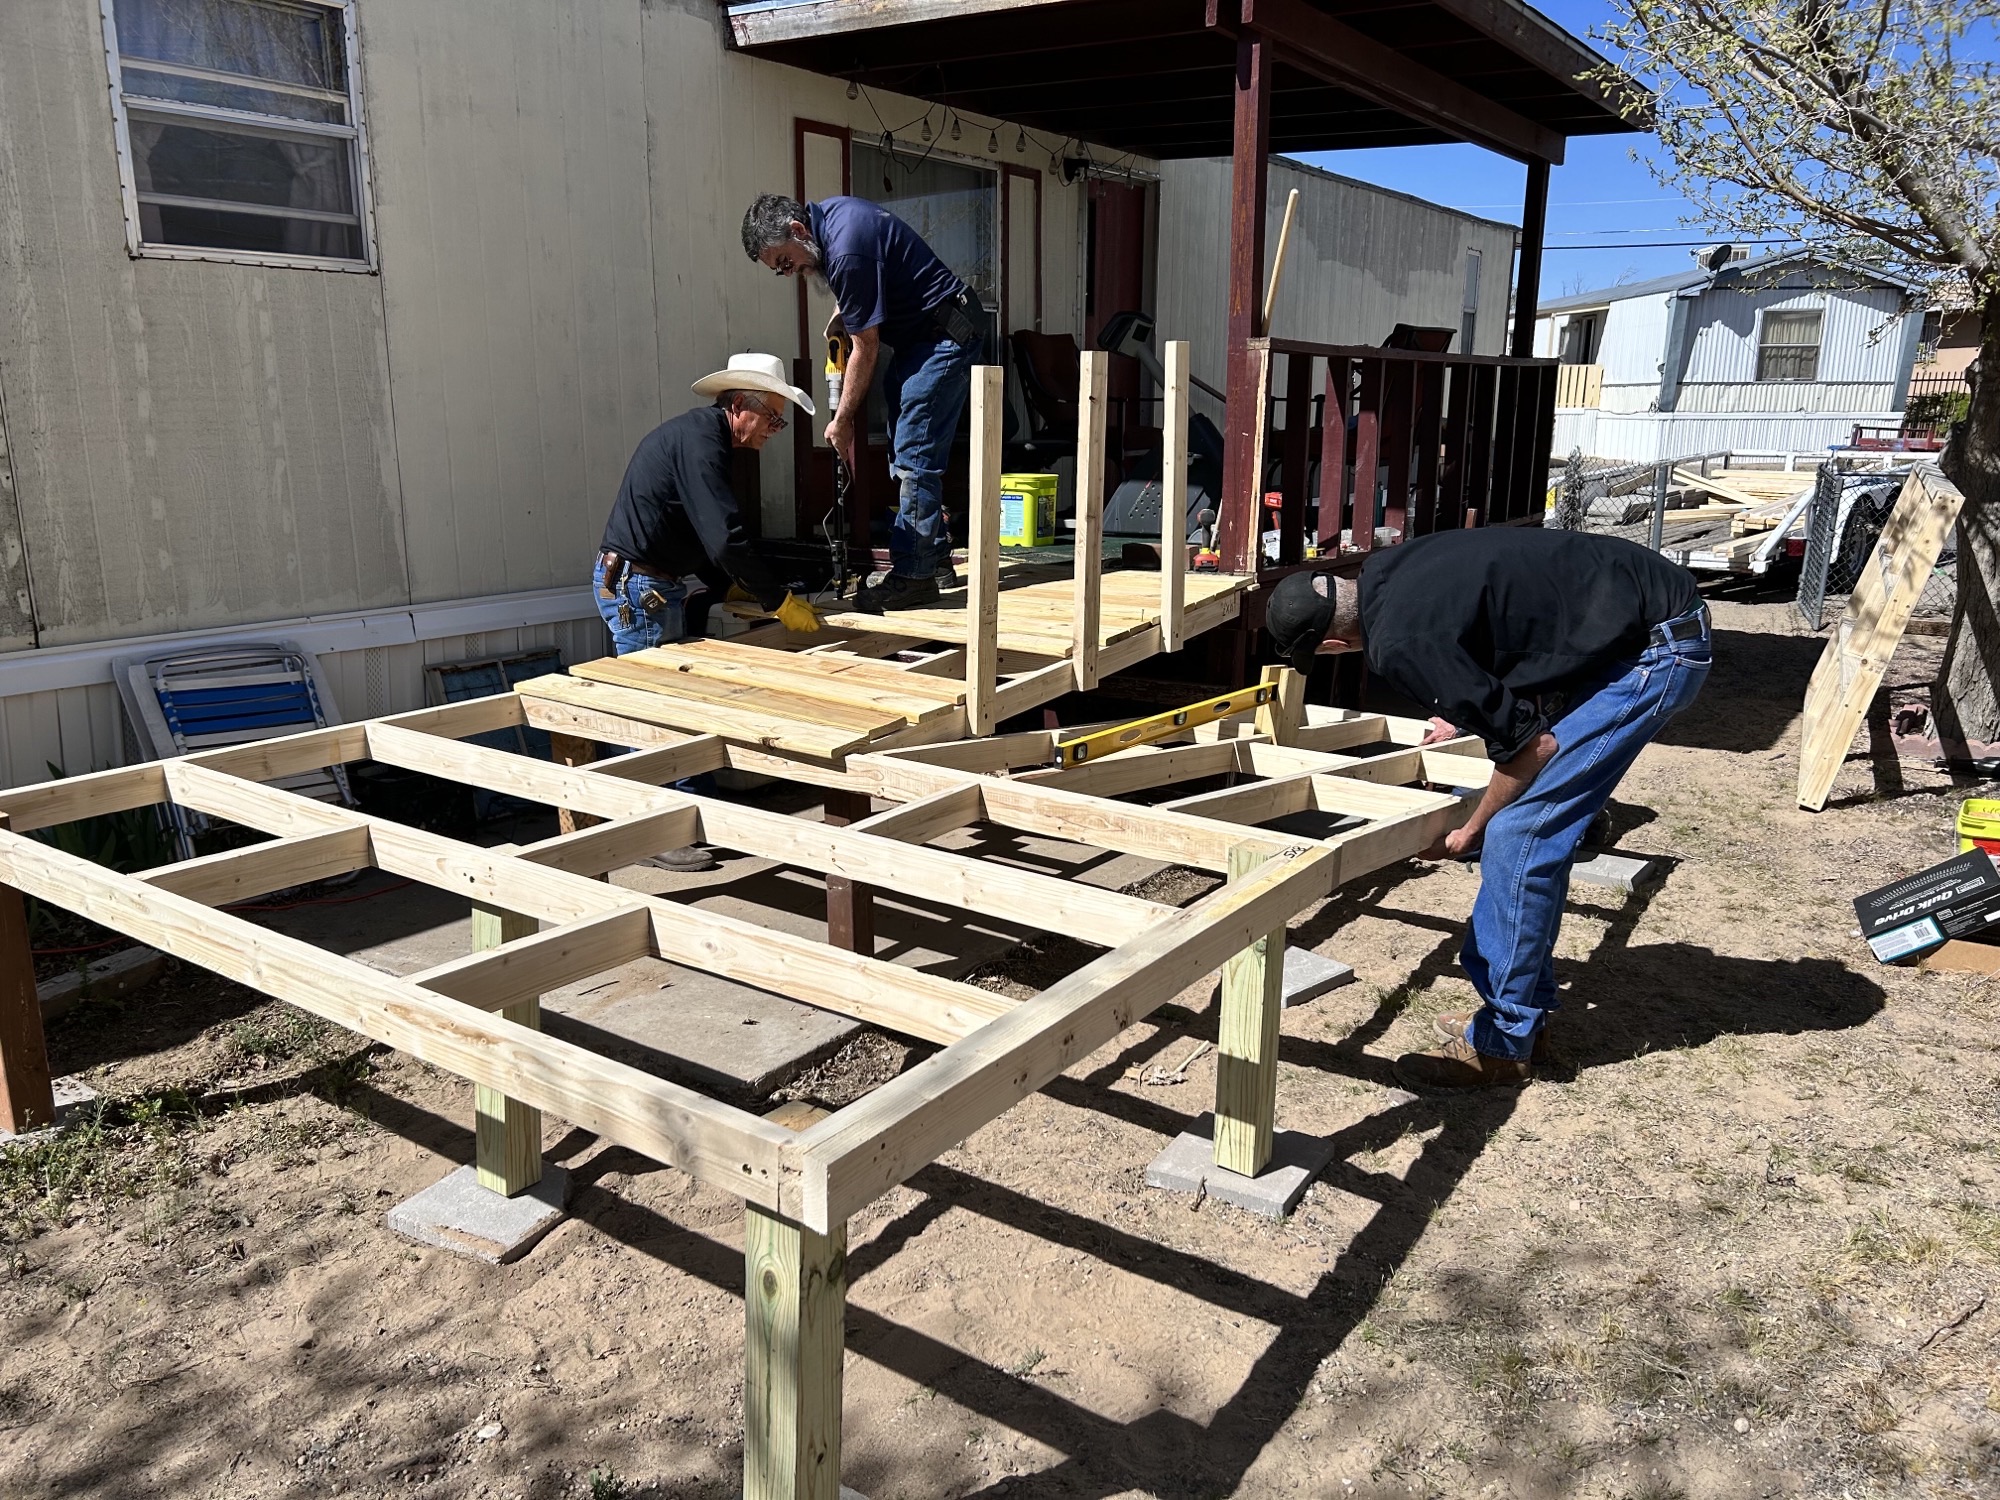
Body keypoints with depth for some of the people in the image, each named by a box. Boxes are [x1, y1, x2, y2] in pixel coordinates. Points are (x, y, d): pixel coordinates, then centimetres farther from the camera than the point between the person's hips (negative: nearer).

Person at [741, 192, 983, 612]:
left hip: (944, 336, -11)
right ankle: (934, 552, 20)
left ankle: (914, 576, -12)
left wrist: (843, 422, -10)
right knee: (902, 453, 13)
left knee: (914, 459, -14)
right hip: (917, 335, 11)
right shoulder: (827, 212, 4)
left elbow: (866, 349, -19)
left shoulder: (847, 254, -26)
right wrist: (845, 313, 7)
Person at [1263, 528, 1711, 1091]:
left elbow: (1528, 745, -18)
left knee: (1518, 832, -9)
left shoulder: (1400, 644, -24)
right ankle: (1521, 1007, 24)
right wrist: (1462, 713, 27)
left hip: (1655, 651, -10)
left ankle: (1504, 1043, 2)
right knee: (1538, 824, 13)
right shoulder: (1386, 572, 4)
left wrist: (1469, 834, -2)